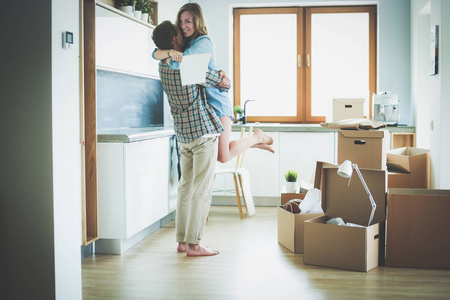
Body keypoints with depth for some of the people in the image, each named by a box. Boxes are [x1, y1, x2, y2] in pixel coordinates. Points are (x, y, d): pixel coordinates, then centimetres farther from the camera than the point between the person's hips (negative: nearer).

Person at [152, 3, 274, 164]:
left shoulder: (204, 42, -14)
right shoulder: (184, 43, 11)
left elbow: (178, 64, -27)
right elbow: (155, 53, -3)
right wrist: (170, 51, -22)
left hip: (216, 102, -8)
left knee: (222, 156, -12)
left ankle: (257, 137, 13)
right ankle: (253, 143, 29)